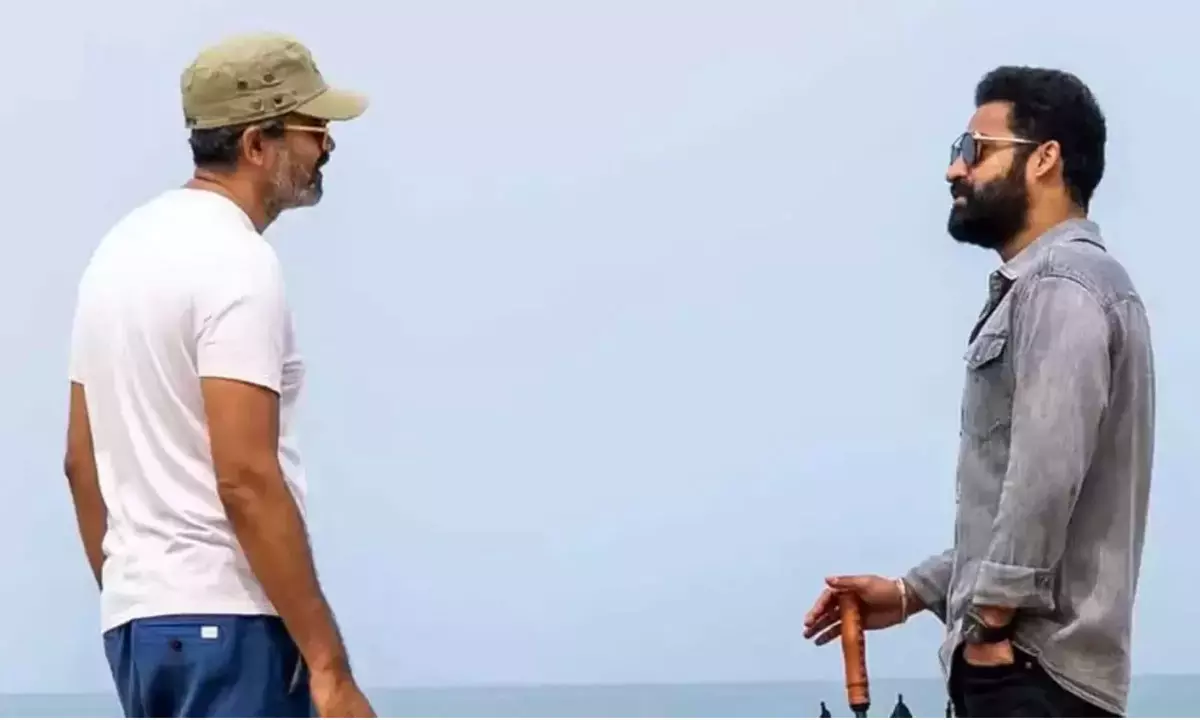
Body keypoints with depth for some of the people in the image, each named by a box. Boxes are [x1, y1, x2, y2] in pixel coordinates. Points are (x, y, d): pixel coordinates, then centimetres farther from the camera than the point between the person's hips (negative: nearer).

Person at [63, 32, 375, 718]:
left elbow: (83, 458, 19)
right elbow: (246, 480, -24)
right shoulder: (234, 263, -17)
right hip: (227, 623, -10)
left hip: (144, 615, 11)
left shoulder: (125, 246, 15)